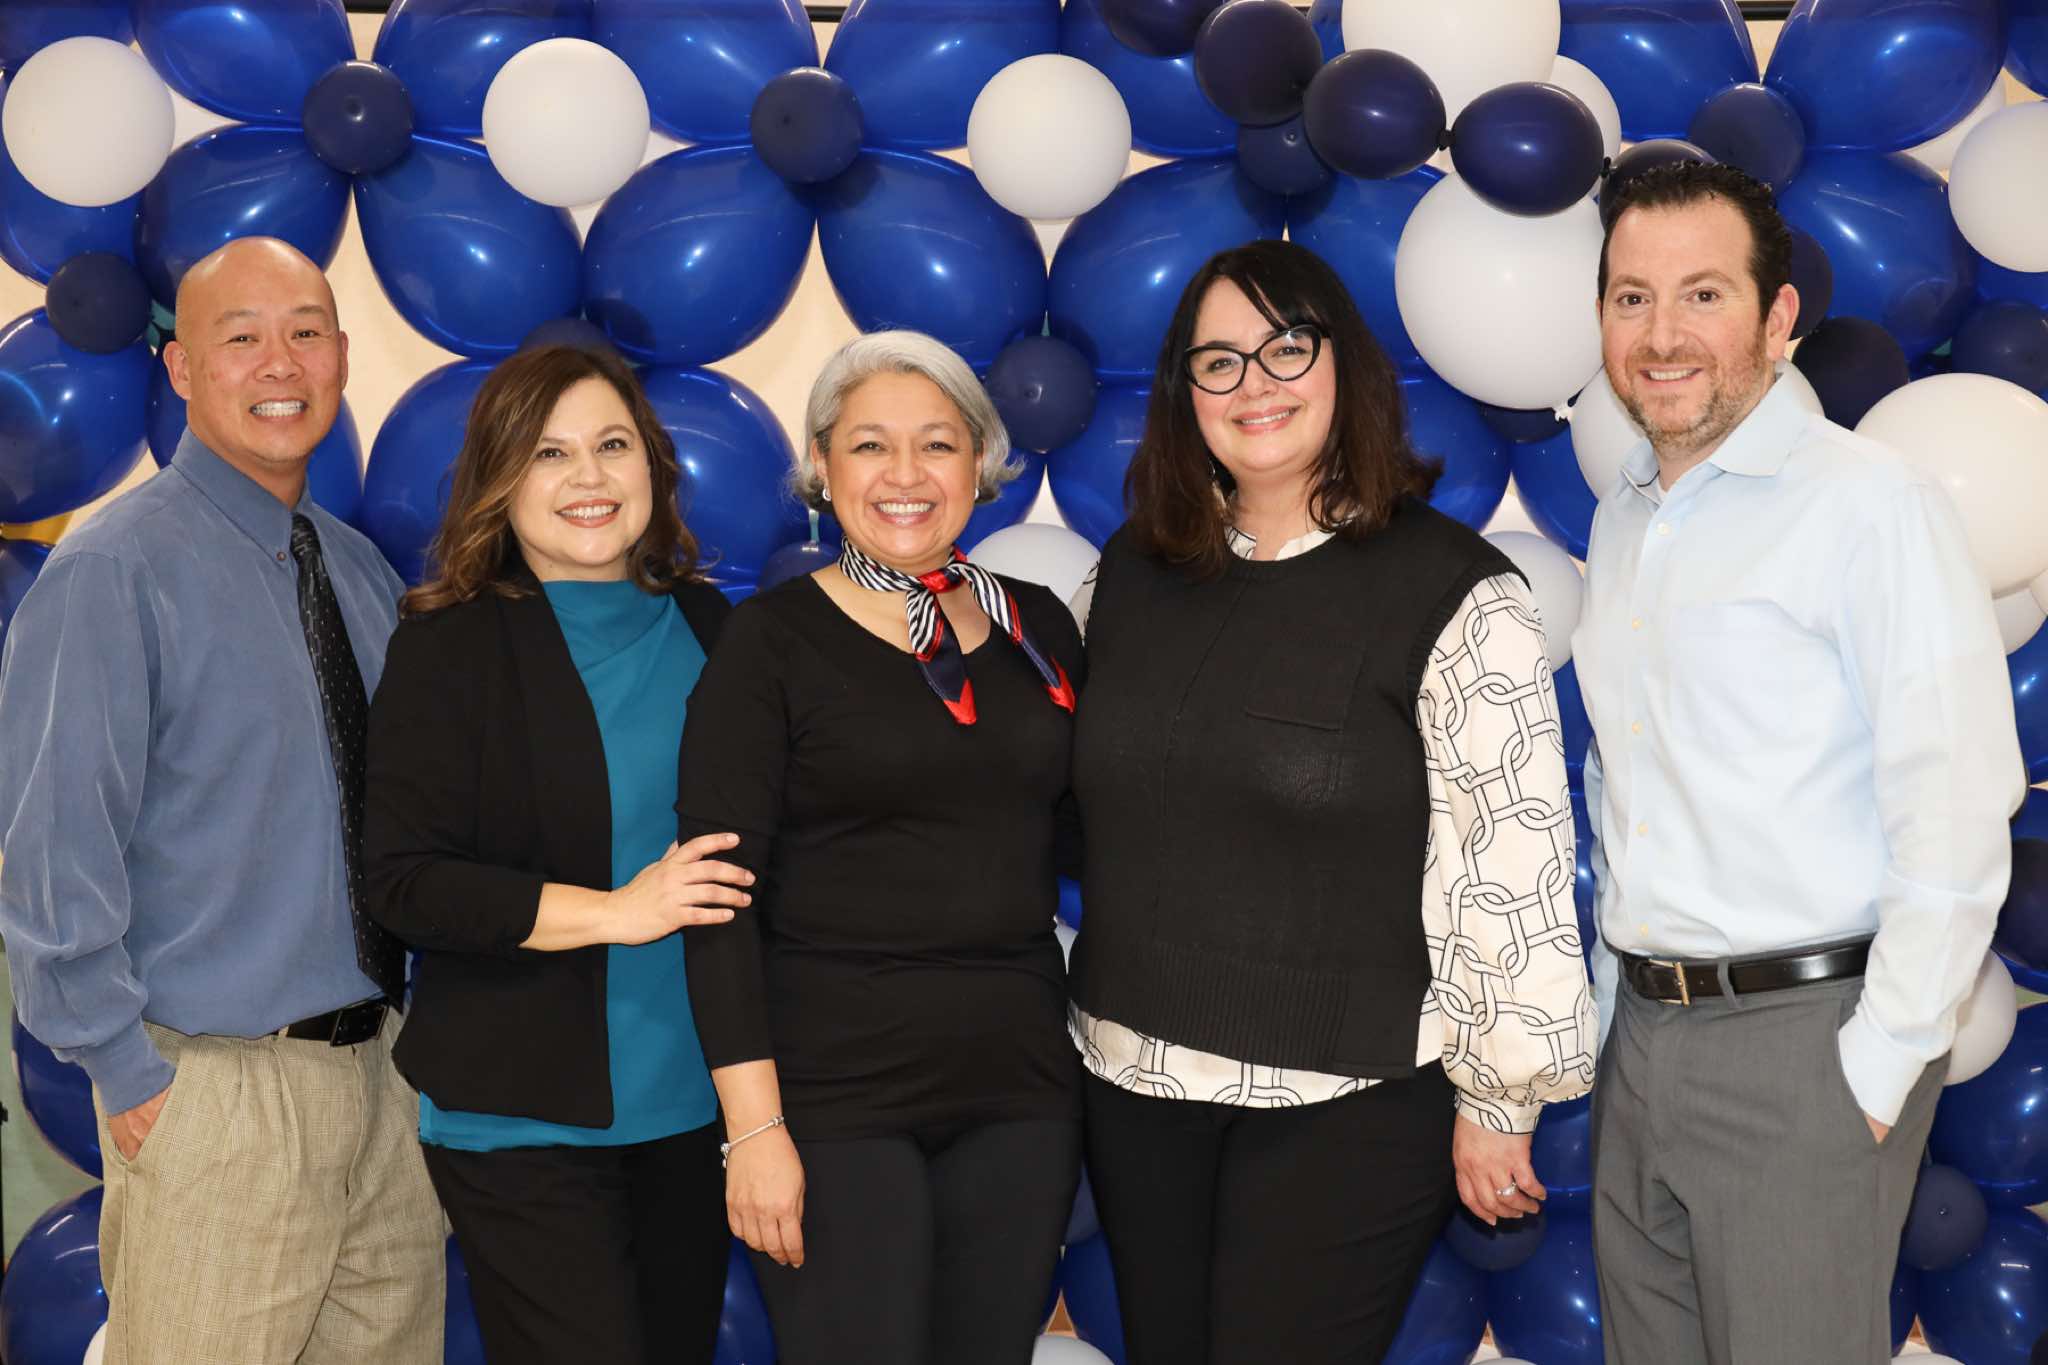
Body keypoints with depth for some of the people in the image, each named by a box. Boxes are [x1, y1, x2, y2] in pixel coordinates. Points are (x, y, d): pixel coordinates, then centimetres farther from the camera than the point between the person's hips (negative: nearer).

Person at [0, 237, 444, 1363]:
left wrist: (409, 1032, 9)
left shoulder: (363, 574, 10)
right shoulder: (112, 575, -11)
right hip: (216, 1092, -6)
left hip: (383, 1073, 7)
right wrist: (132, 1081, -13)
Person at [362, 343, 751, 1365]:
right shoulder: (451, 644, -6)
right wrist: (611, 912, -19)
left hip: (693, 1099, 5)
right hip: (524, 1116, -5)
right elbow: (404, 881, -12)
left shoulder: (706, 627, 8)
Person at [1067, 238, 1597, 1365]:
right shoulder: (1134, 572, 6)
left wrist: (1496, 1100, -11)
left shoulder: (1451, 592, -11)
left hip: (1345, 1102, -5)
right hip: (1136, 1081, 5)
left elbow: (1512, 858, -12)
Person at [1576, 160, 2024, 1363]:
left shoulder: (1871, 506, -11)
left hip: (1801, 1037, -7)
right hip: (1639, 1038, 7)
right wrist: (1612, 1009, 14)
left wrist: (1878, 1072, -16)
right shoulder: (1622, 521, 12)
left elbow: (1956, 810, -17)